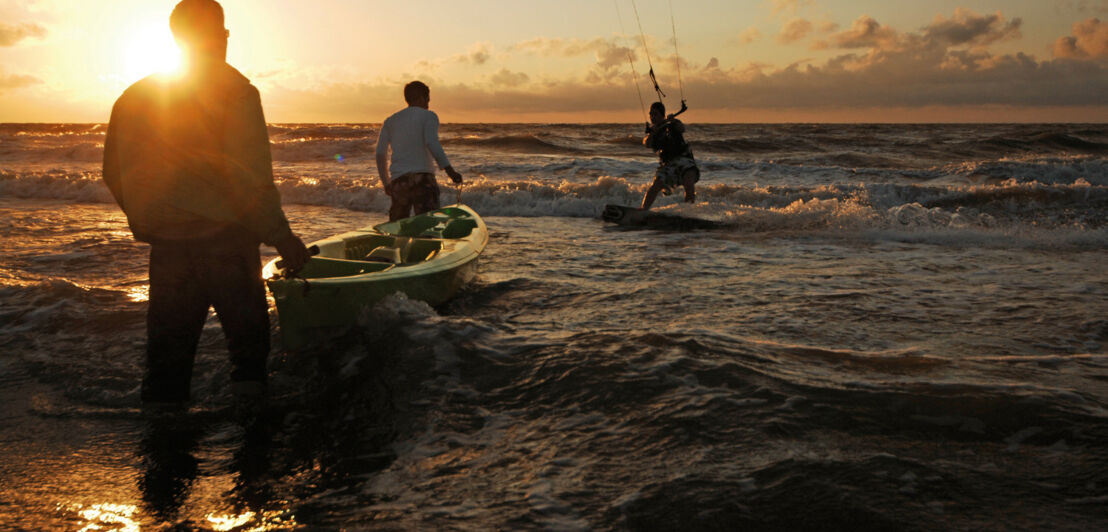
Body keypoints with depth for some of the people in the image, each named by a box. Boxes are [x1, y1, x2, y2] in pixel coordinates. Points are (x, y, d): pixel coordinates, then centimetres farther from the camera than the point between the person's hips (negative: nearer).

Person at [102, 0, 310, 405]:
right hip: (225, 241, -5)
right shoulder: (235, 91, -7)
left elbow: (114, 175, 13)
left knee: (167, 351, 11)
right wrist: (280, 235, -8)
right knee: (249, 340, 7)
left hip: (166, 246, 5)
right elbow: (249, 176, -14)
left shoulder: (135, 97, 10)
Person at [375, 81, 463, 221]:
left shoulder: (390, 121, 20)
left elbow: (380, 154, 15)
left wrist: (386, 183, 23)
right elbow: (431, 143, -13)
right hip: (422, 177, -5)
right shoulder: (428, 116, 5)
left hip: (398, 179, 5)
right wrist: (449, 170, -18)